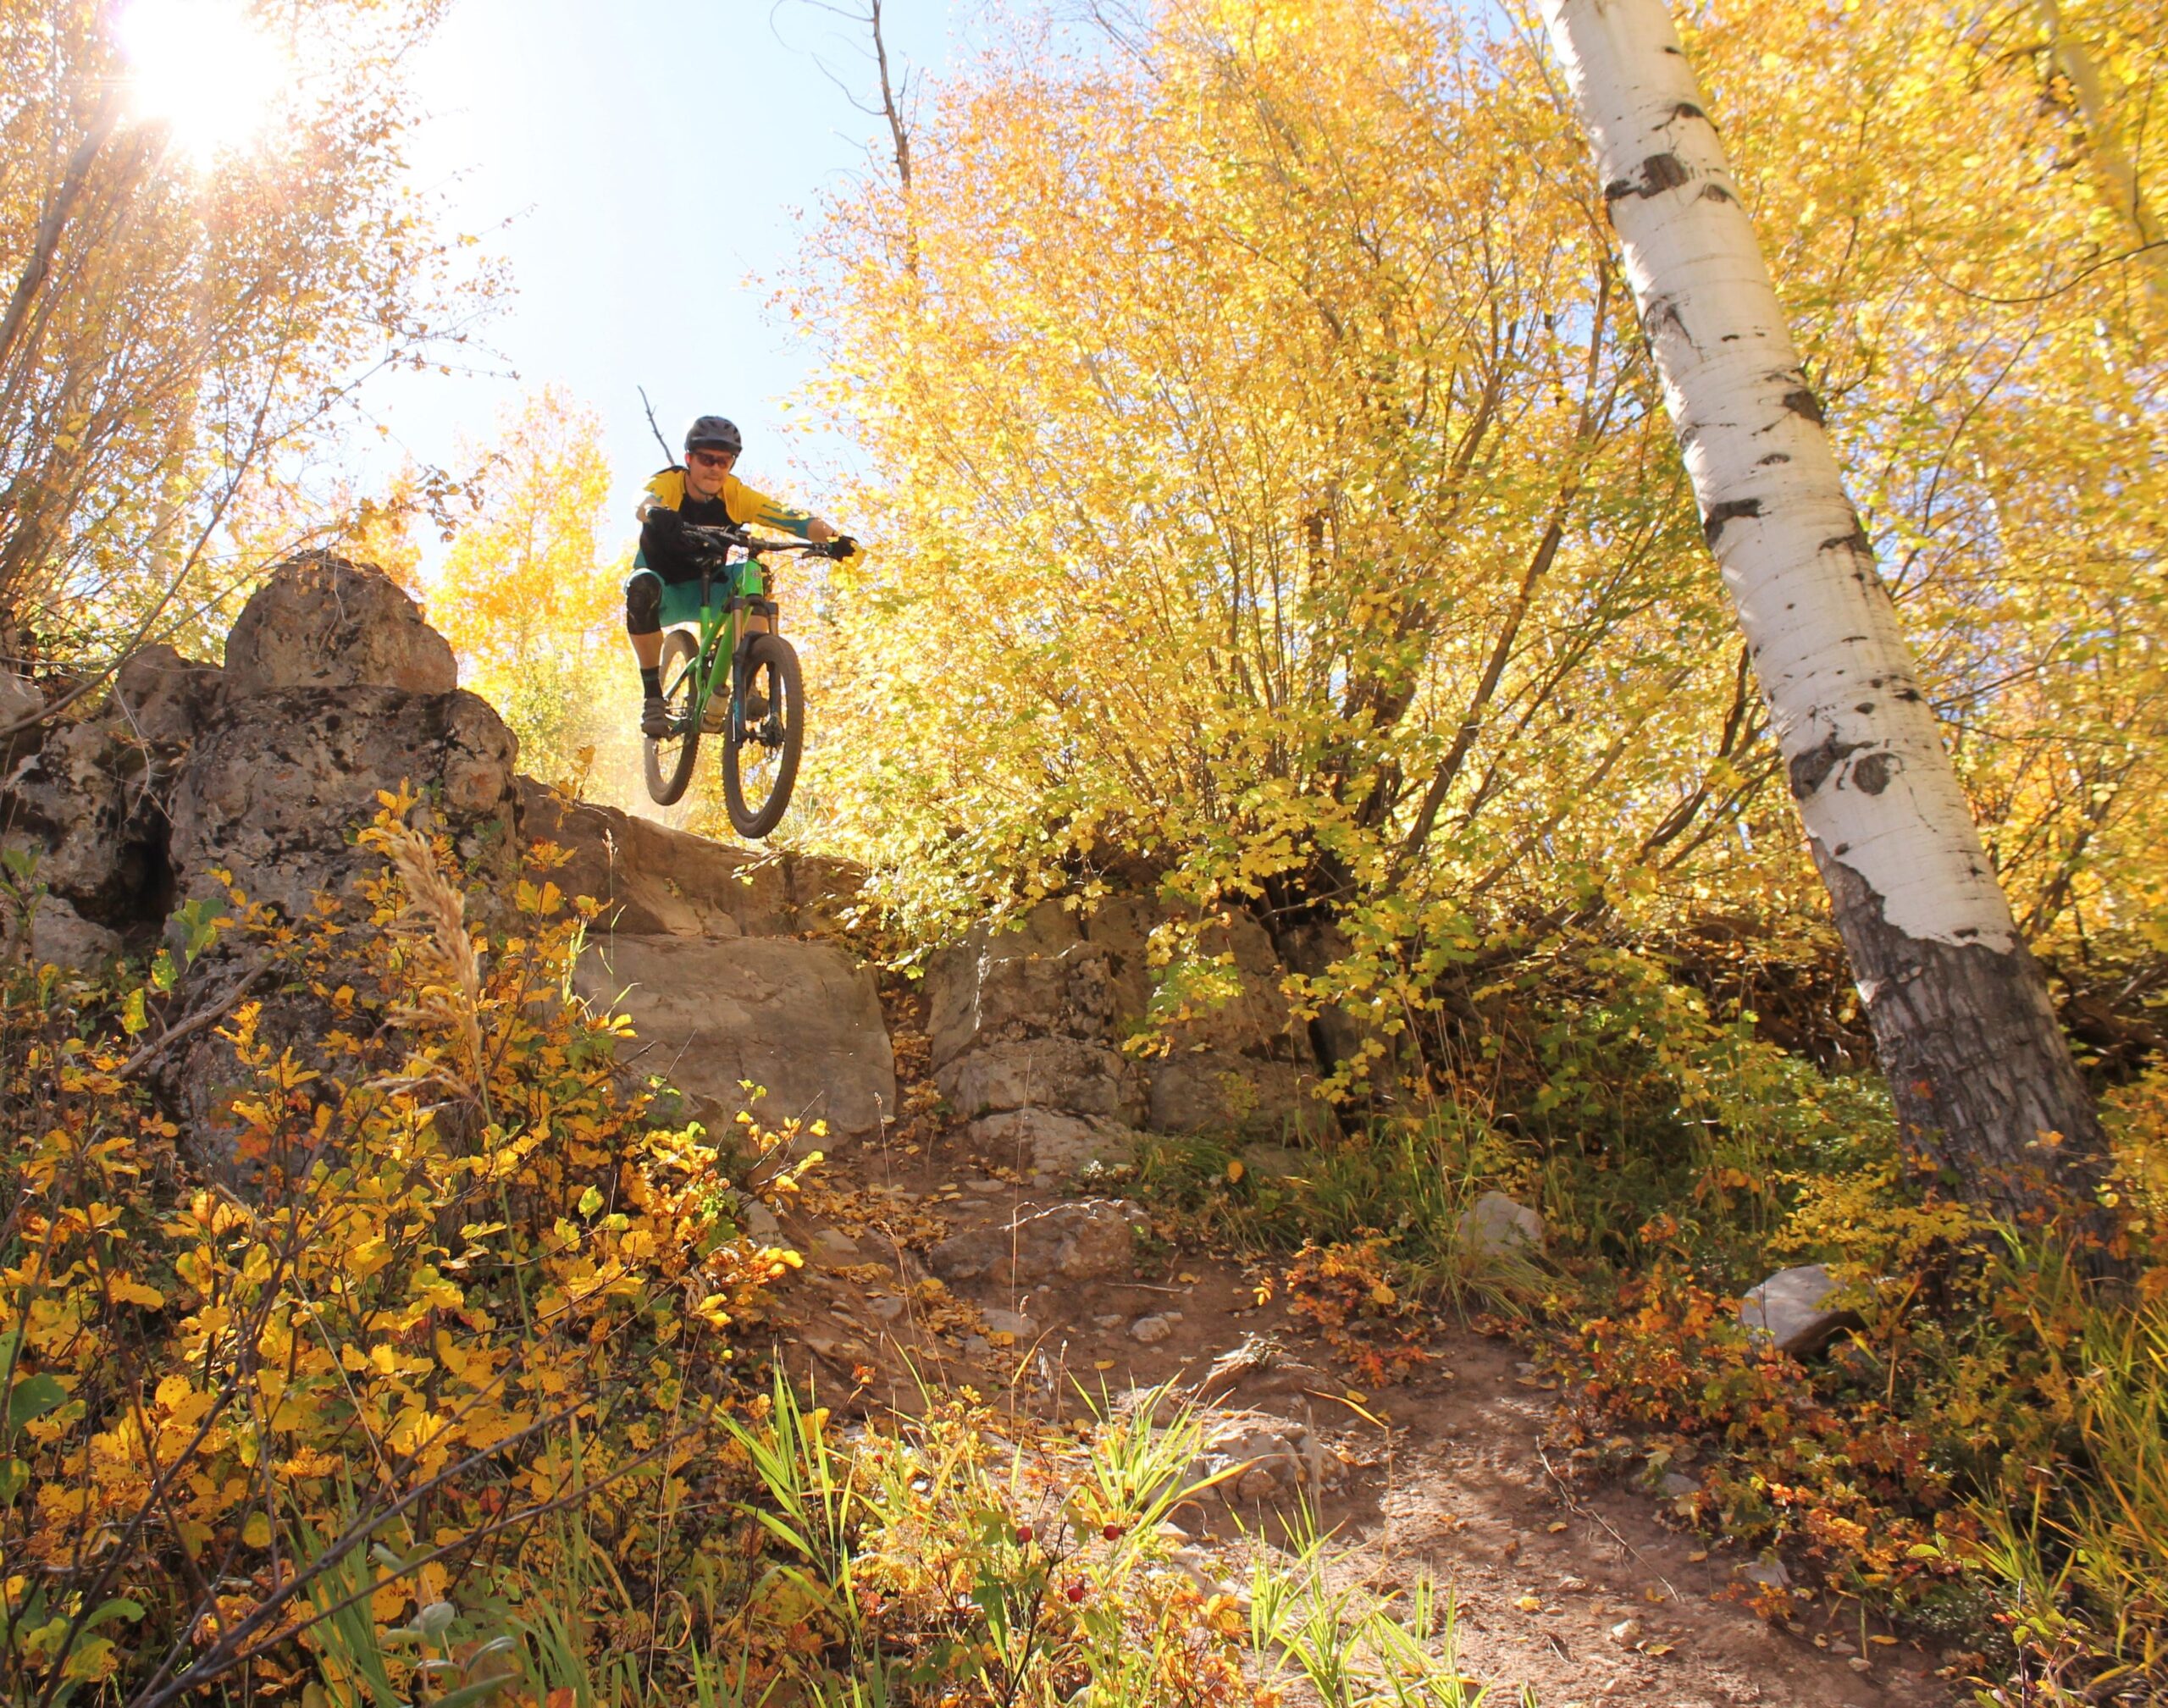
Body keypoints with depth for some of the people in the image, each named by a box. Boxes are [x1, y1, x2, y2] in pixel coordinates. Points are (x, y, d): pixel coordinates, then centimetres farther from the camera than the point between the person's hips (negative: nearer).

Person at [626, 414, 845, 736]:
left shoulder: (736, 495, -14)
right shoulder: (668, 484, -20)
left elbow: (785, 516, -26)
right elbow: (643, 503, -43)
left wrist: (828, 534, -46)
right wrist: (657, 514, -68)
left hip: (706, 591, 2)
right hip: (664, 589, -2)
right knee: (642, 587, -36)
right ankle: (653, 697, -27)